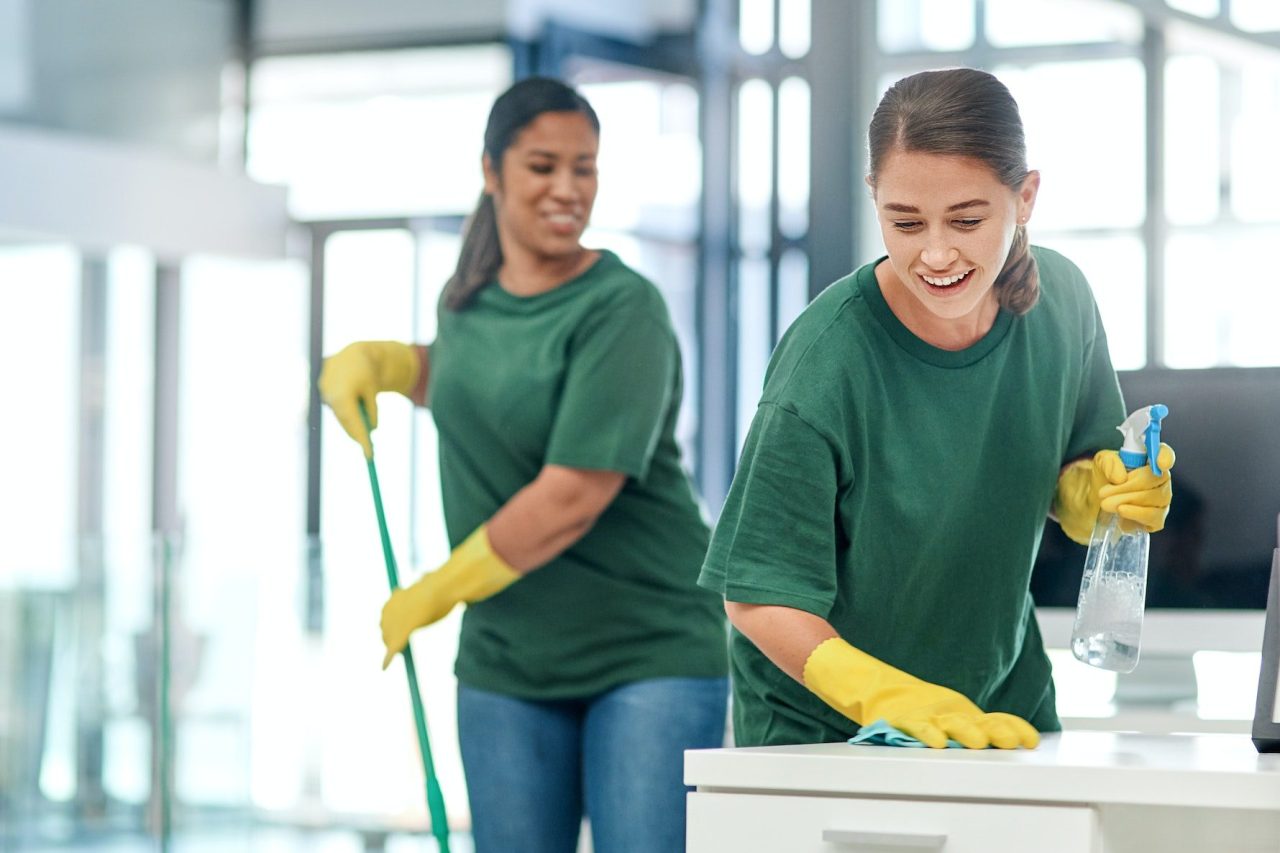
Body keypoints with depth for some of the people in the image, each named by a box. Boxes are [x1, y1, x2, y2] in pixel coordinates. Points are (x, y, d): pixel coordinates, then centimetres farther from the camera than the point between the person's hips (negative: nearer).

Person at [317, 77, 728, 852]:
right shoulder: (469, 296, 8)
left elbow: (572, 497, -21)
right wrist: (373, 361, 13)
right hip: (506, 660, 6)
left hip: (652, 651, -6)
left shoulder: (623, 311, -15)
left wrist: (435, 594, -11)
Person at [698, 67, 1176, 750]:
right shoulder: (826, 361, -27)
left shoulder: (1060, 299, -10)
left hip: (1002, 702, 4)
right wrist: (886, 695, -38)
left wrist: (1101, 489, -17)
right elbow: (760, 597, -23)